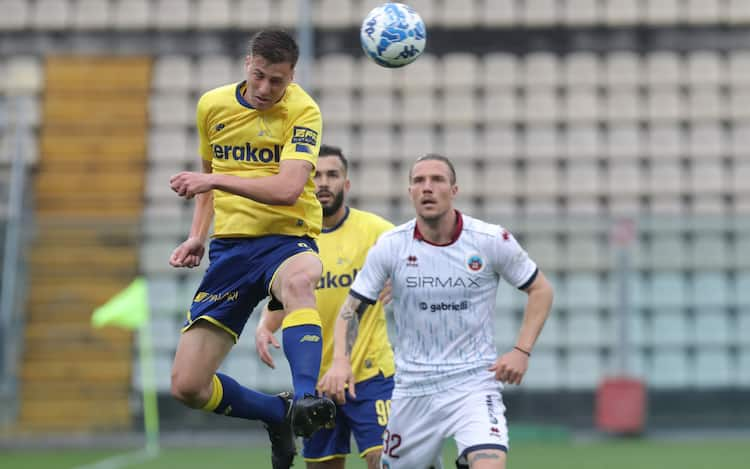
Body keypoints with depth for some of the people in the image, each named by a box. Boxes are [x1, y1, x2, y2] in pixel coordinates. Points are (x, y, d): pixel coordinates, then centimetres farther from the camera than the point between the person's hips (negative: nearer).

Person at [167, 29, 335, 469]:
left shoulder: (303, 112, -10)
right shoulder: (212, 105, 6)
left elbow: (287, 189, -24)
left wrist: (214, 181, -29)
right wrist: (198, 235, 11)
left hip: (286, 237, -5)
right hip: (230, 247, 5)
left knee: (298, 280, -45)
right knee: (187, 386, -4)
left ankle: (305, 399, -52)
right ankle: (280, 414, 19)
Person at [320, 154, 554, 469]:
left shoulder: (491, 240, -8)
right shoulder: (390, 246, -5)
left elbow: (540, 289, 5)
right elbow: (352, 308, 1)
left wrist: (522, 351, -6)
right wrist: (341, 361, -16)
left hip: (474, 382, -2)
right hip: (412, 387, 2)